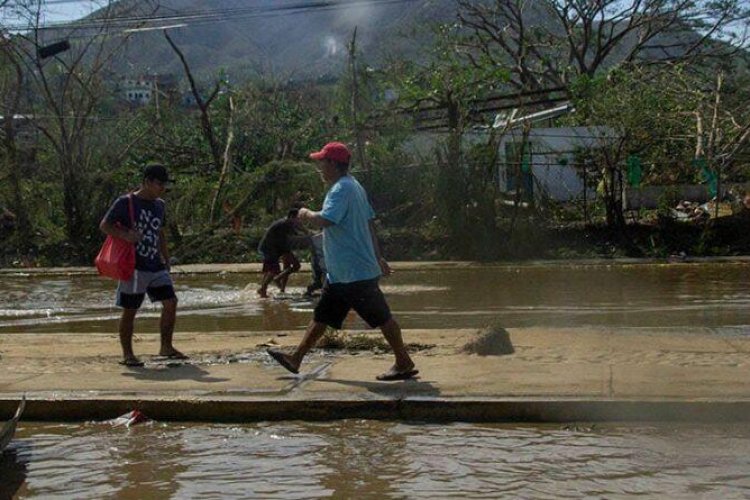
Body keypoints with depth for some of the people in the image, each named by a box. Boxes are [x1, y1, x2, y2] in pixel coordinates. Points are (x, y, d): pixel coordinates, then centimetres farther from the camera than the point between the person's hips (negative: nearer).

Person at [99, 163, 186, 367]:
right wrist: (125, 235, -24)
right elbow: (104, 225, -8)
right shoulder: (125, 203, -7)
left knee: (170, 302, -2)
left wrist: (166, 259, 20)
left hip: (156, 266, 6)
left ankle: (166, 347, 9)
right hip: (134, 266, -6)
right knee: (130, 310, 0)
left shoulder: (159, 205, 14)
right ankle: (127, 354, 9)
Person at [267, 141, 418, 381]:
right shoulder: (353, 187, 16)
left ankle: (404, 364, 5)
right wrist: (378, 257, 23)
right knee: (322, 316, 13)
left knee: (381, 317, -2)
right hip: (341, 273, 11)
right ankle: (295, 359, 18)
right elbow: (370, 223, 20)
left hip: (357, 272, -11)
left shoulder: (341, 190, -17)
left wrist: (306, 214, -9)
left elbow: (324, 220, -30)